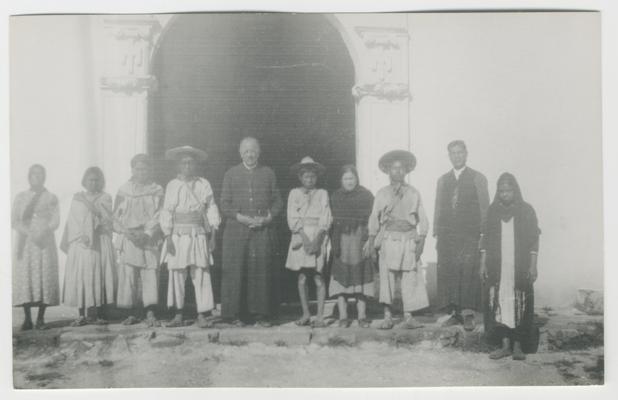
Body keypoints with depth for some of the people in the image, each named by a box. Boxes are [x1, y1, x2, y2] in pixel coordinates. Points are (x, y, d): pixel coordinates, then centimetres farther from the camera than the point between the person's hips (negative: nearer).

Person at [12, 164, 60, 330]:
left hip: (45, 242, -1)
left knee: (45, 277, -7)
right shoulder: (20, 197, 13)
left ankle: (41, 319, -2)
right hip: (25, 243, 1)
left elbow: (55, 221, 1)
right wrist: (29, 233, -13)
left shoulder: (51, 198, 11)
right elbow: (14, 220, 4)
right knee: (24, 277, -5)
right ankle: (27, 319, -1)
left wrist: (42, 233, -17)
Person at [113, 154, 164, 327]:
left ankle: (150, 314, -6)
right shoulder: (123, 190, 9)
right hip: (128, 240, 1)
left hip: (149, 239, -1)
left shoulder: (157, 191, 7)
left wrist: (147, 234, -13)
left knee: (150, 275, -7)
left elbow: (158, 217, 1)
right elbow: (116, 217, 7)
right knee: (128, 276, -3)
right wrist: (128, 233, -9)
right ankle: (131, 314, 5)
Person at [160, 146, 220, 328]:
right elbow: (166, 212, 2)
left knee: (201, 276, -2)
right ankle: (178, 315, 11)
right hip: (178, 236, 0)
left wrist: (213, 235, 2)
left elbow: (211, 210, 7)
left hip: (198, 236, 1)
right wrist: (168, 237, -5)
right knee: (176, 275, 2)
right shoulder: (172, 185, 3)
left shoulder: (204, 185, 6)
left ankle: (202, 315, 2)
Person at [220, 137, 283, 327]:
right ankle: (235, 314, 5)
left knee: (262, 270, -2)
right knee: (235, 271, -3)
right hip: (237, 231, 0)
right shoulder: (231, 174, 9)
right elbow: (225, 204, 5)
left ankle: (261, 314, 5)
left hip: (263, 230, 1)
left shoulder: (268, 173, 12)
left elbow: (277, 201, 11)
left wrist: (268, 218, -7)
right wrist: (242, 218, -9)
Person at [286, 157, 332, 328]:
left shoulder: (322, 194, 7)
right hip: (300, 237, 1)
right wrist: (305, 239, -11)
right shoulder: (294, 193, 9)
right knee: (302, 278, 3)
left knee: (318, 278, -6)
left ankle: (320, 316, -4)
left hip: (318, 237, -1)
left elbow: (325, 220, -1)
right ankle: (306, 314, 12)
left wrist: (317, 241, -13)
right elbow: (293, 219, 0)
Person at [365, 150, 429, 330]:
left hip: (409, 239, 0)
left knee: (410, 278, -4)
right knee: (386, 277, -4)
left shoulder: (413, 193, 8)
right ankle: (388, 316, 2)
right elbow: (374, 218, 9)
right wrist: (371, 241, 3)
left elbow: (422, 219, 7)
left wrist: (421, 240, -3)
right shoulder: (382, 194, 9)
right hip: (388, 239, 0)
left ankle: (408, 317, -1)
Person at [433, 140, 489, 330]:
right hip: (447, 235, 4)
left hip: (470, 235, -3)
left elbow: (484, 208, 4)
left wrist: (483, 235, -3)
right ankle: (455, 313, 5)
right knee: (448, 273, -1)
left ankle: (468, 313, -6)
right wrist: (436, 234, 10)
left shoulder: (478, 178, 7)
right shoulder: (443, 180, 17)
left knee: (468, 273, -11)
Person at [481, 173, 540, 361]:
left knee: (520, 306, -1)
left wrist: (533, 265, -6)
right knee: (499, 303, 1)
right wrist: (483, 263, 5)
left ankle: (518, 346, 7)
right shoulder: (493, 210, 8)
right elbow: (486, 239, 9)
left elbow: (534, 239, 0)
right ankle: (505, 345, 8)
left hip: (520, 267, -2)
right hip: (497, 266, 2)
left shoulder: (526, 210, 1)